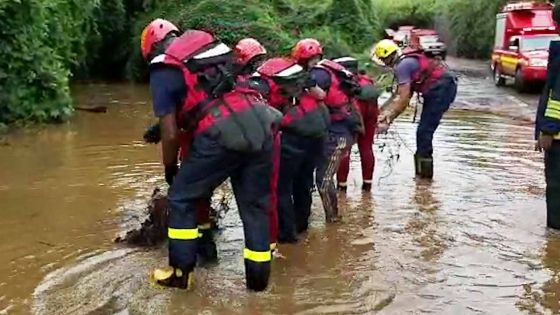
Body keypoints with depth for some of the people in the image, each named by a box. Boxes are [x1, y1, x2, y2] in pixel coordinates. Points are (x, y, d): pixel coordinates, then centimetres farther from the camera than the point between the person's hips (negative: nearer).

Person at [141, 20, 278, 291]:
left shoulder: (163, 70, 7)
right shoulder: (208, 43, 24)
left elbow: (171, 134, 2)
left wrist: (170, 170, 19)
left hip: (221, 134, -5)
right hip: (259, 125, 6)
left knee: (182, 199, 15)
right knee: (255, 206, 16)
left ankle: (181, 273, 22)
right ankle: (258, 279, 23)